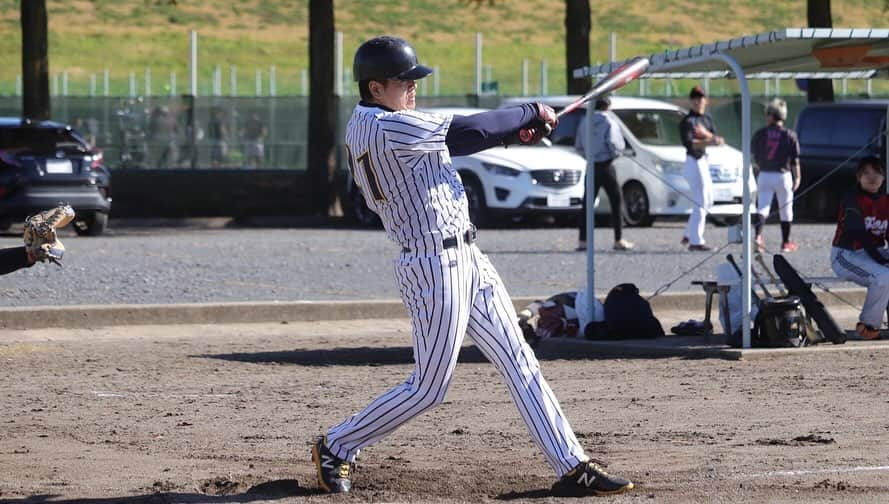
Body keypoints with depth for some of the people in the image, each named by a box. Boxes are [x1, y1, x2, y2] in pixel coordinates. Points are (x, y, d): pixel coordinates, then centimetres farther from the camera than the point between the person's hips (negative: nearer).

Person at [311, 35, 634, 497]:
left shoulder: (363, 126, 10)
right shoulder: (388, 128, -20)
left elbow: (451, 140, 15)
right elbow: (466, 132, -16)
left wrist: (516, 129, 3)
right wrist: (531, 112, -1)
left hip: (465, 258, 10)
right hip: (436, 265, -10)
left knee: (518, 360, 8)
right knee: (427, 389, 0)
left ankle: (571, 467, 9)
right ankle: (335, 448, 17)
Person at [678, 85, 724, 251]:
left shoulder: (707, 118, 11)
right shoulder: (687, 121, -12)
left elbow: (717, 138, 1)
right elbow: (688, 143, -25)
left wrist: (705, 134, -18)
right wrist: (709, 141, -33)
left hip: (703, 161, 9)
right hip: (694, 162, -9)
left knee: (708, 201, 17)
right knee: (701, 203, -10)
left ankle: (689, 235, 26)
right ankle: (696, 241, -7)